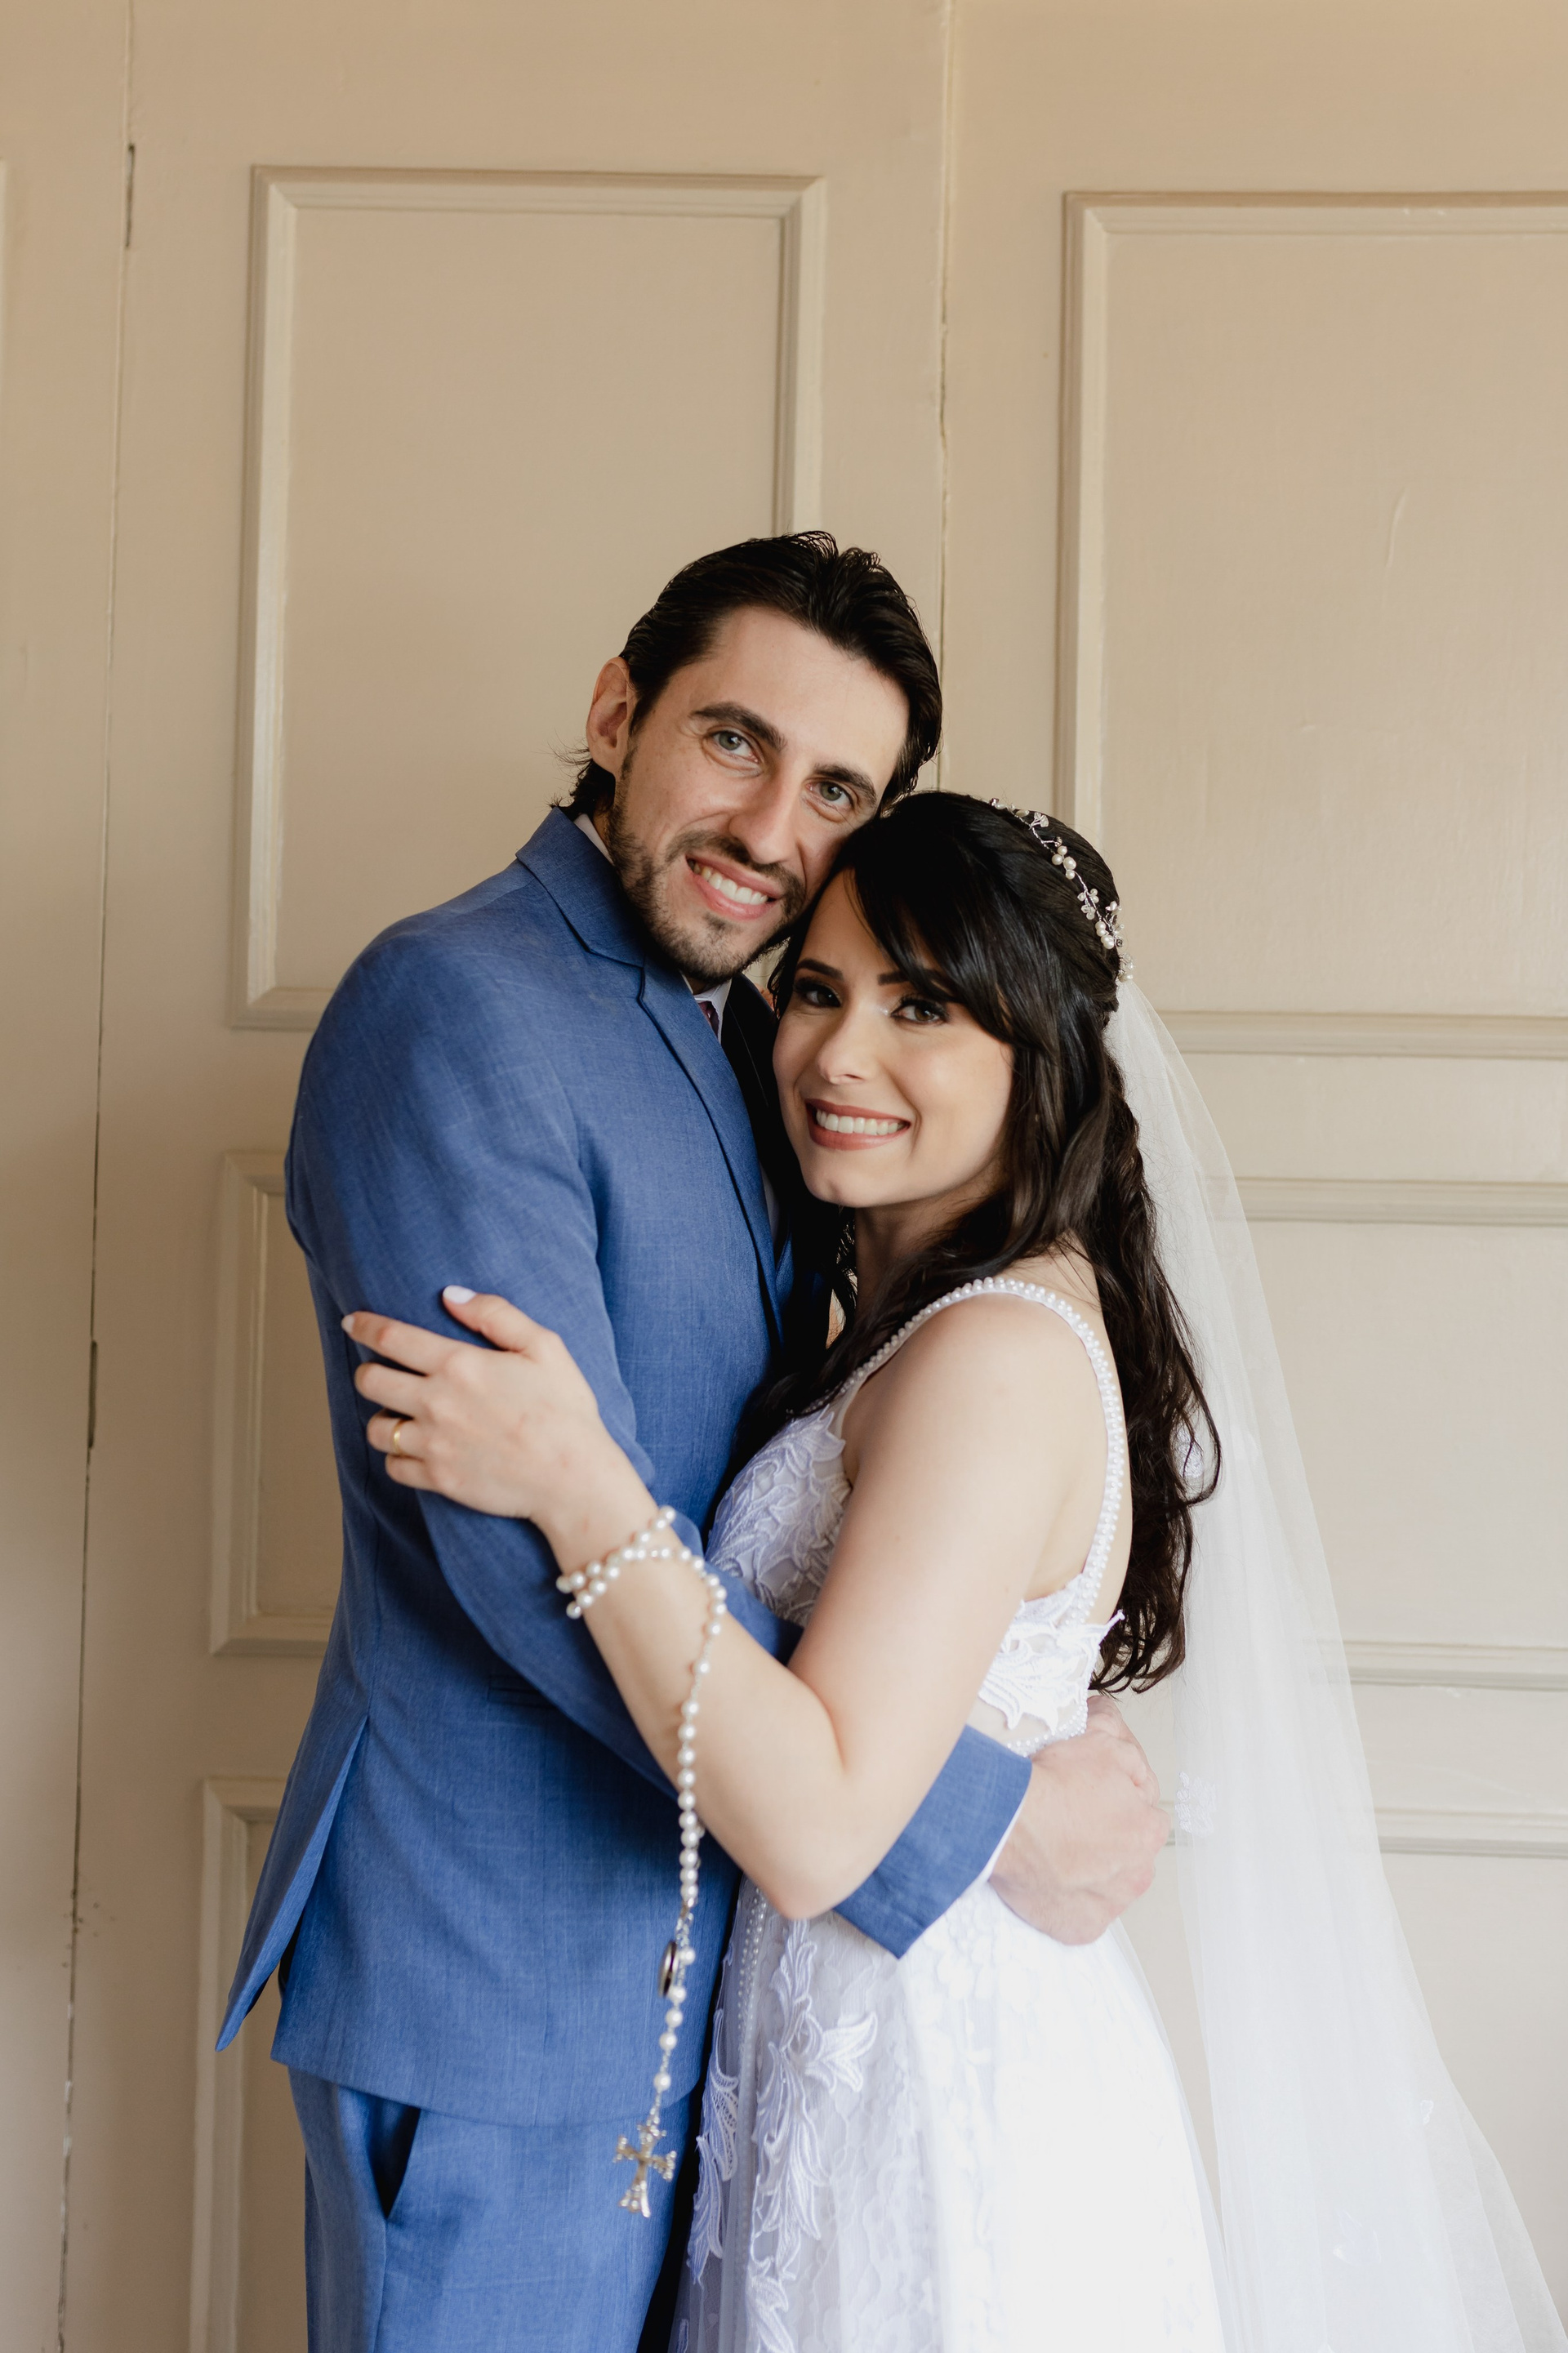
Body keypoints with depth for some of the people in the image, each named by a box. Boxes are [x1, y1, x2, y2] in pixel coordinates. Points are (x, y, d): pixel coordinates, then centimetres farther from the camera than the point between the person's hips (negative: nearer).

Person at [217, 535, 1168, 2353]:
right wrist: (980, 1822, -20)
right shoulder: (453, 1007, -18)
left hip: (695, 1966, 8)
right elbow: (542, 1555, -25)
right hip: (498, 1991, -8)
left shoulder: (746, 1035, 10)